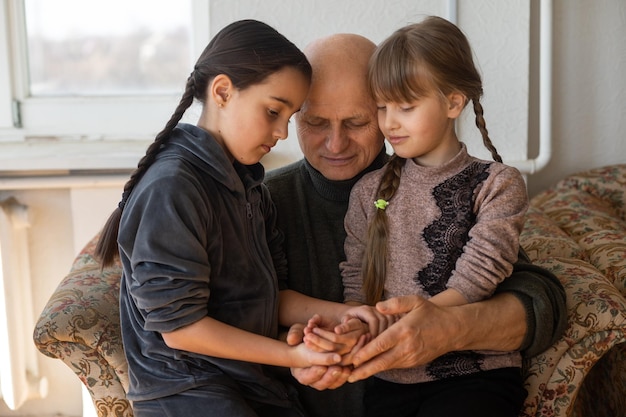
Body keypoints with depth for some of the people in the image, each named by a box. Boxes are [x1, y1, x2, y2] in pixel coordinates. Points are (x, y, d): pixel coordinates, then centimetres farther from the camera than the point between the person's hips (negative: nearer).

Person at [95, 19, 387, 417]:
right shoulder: (171, 189, -19)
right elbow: (179, 327, -19)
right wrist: (292, 355, -18)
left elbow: (270, 297, 11)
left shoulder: (250, 185, 11)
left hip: (250, 376, 8)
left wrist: (336, 314, -6)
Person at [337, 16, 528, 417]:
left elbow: (471, 286, -12)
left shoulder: (498, 184, -1)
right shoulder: (370, 191, 10)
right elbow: (356, 290, 7)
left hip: (474, 373, -3)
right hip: (389, 381, 3)